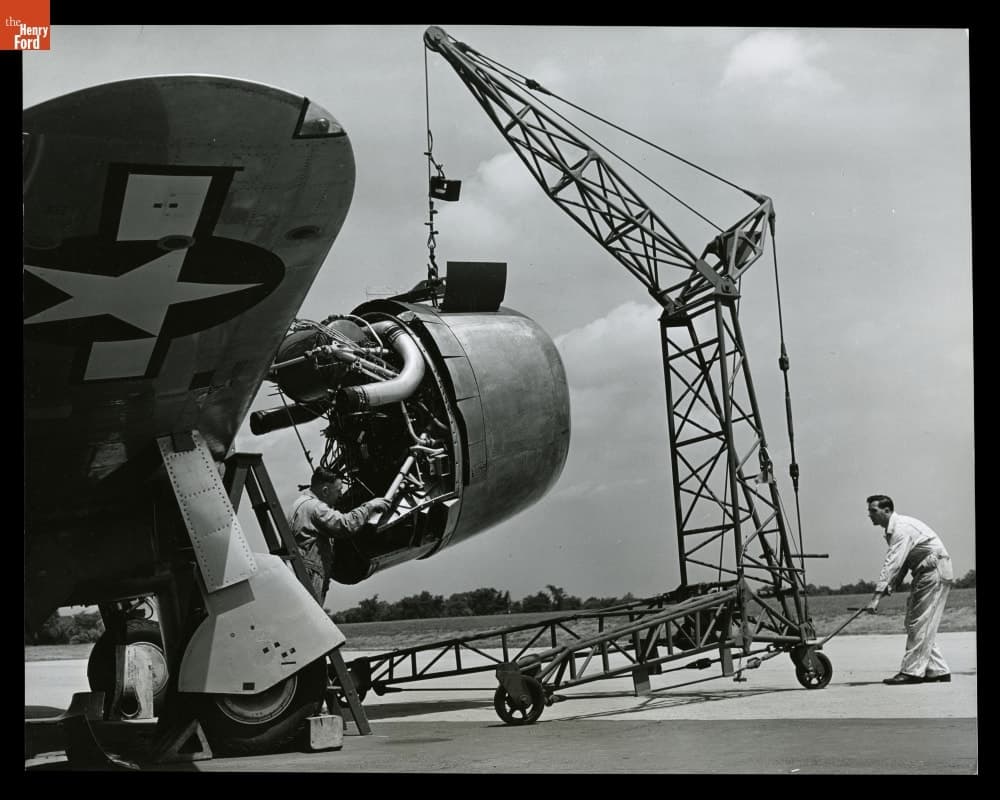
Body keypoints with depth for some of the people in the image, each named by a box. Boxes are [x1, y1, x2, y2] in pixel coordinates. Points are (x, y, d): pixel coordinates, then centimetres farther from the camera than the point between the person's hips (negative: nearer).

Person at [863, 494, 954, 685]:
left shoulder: (902, 528, -20)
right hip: (925, 573, 10)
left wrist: (876, 597, -31)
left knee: (920, 623, -11)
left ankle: (912, 671, -11)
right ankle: (937, 670, 11)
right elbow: (900, 564, 12)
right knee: (914, 623, 8)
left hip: (935, 572, -10)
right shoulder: (893, 530, 12)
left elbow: (892, 564, -28)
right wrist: (889, 589, -3)